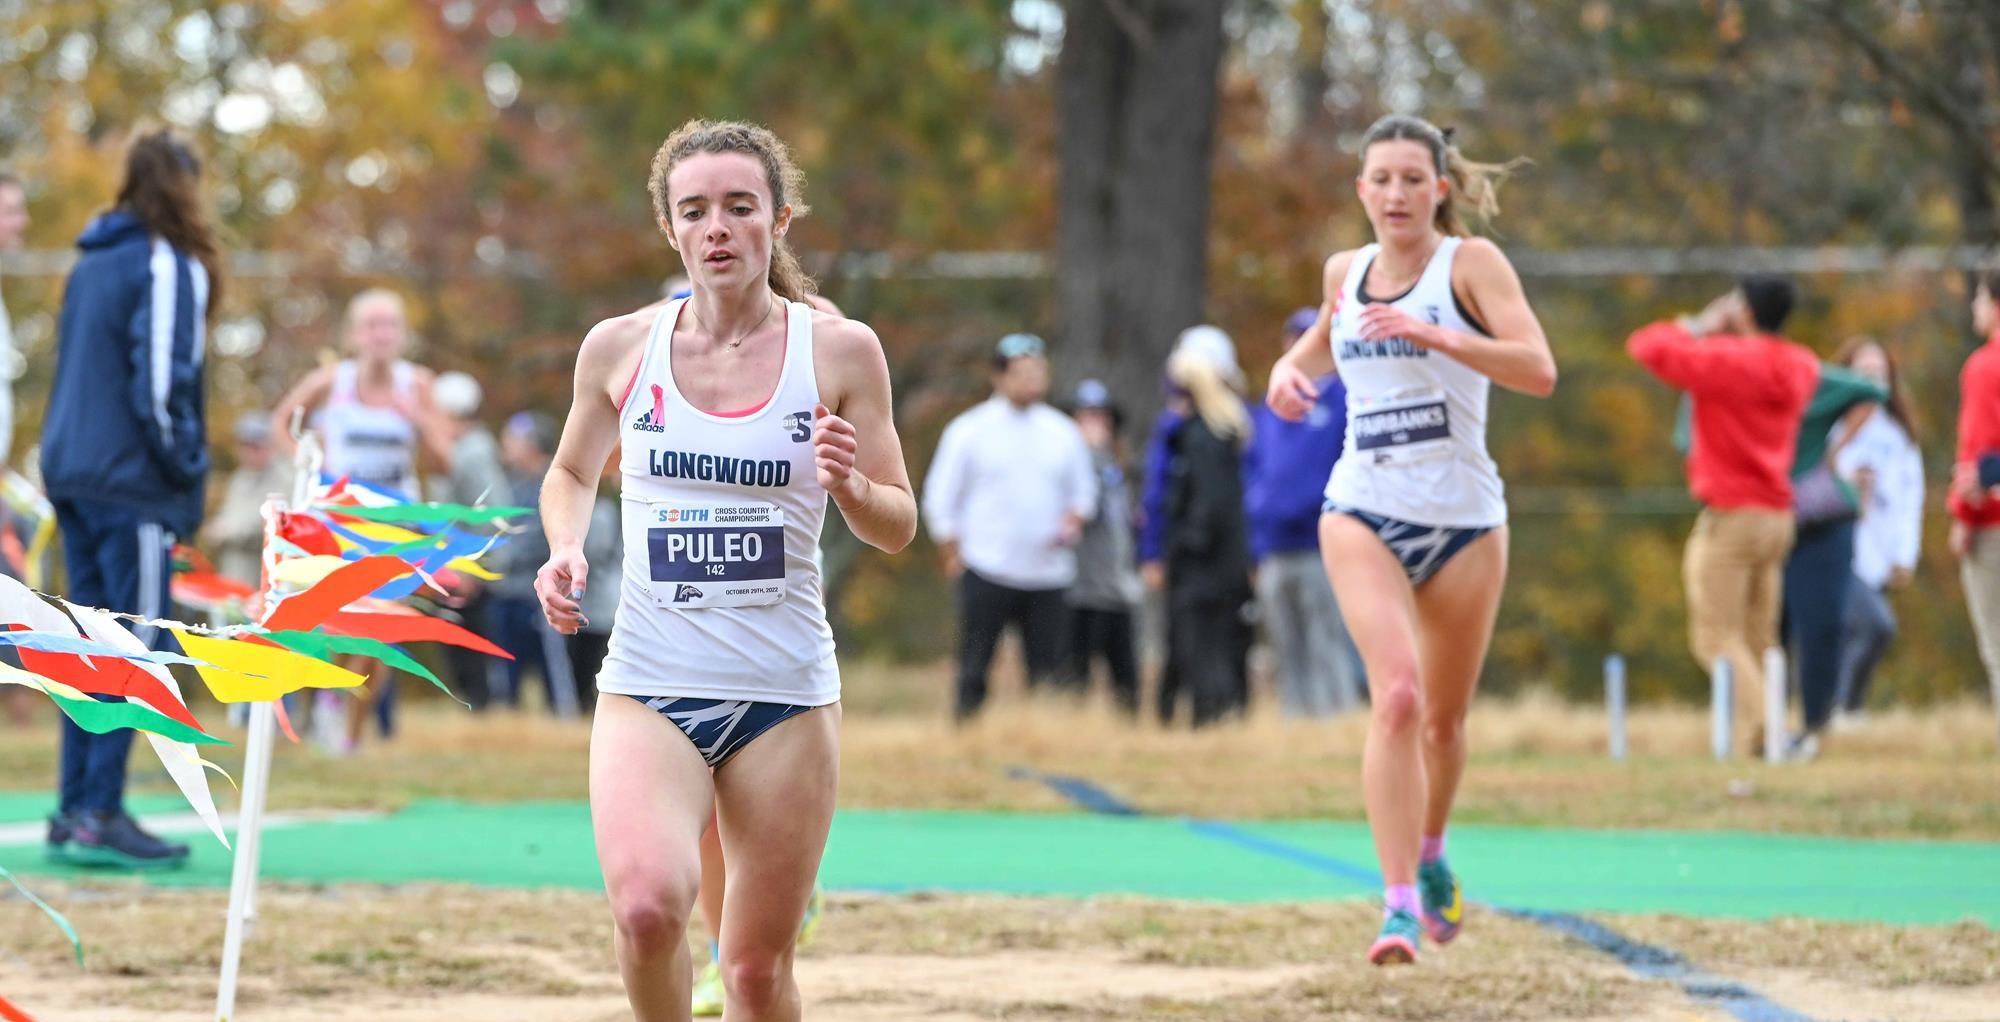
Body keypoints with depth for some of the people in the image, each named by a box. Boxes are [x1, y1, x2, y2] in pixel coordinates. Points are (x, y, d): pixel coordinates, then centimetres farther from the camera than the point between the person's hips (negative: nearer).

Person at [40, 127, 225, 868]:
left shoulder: (91, 264, 14)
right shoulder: (169, 267, -10)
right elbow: (162, 385, -16)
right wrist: (186, 472, -4)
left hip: (73, 473, 8)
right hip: (134, 486, -8)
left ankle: (77, 811, 13)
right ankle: (98, 815, -10)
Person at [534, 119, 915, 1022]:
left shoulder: (839, 351, -1)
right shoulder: (619, 348, 1)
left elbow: (897, 530, 4)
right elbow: (572, 473, 19)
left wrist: (849, 485, -18)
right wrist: (566, 548, -1)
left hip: (787, 695, 0)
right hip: (649, 687, 0)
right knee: (647, 904, -25)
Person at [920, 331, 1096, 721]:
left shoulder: (1063, 432, 11)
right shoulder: (969, 430, 1)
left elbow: (1083, 489, 19)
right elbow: (940, 500, 3)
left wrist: (1072, 522, -1)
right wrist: (954, 556, -3)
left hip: (1049, 570, 3)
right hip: (987, 572, -3)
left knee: (1047, 669, -2)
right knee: (974, 670, -5)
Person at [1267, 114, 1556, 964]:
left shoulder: (1470, 261, -5)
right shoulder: (1345, 271, 8)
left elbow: (1538, 371, -19)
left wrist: (1431, 334, -28)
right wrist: (1290, 368, 9)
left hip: (1463, 520, -1)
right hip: (1363, 512, 1)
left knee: (1444, 716, 13)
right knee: (1396, 694, -21)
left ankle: (1430, 854, 43)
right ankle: (1399, 903, -23)